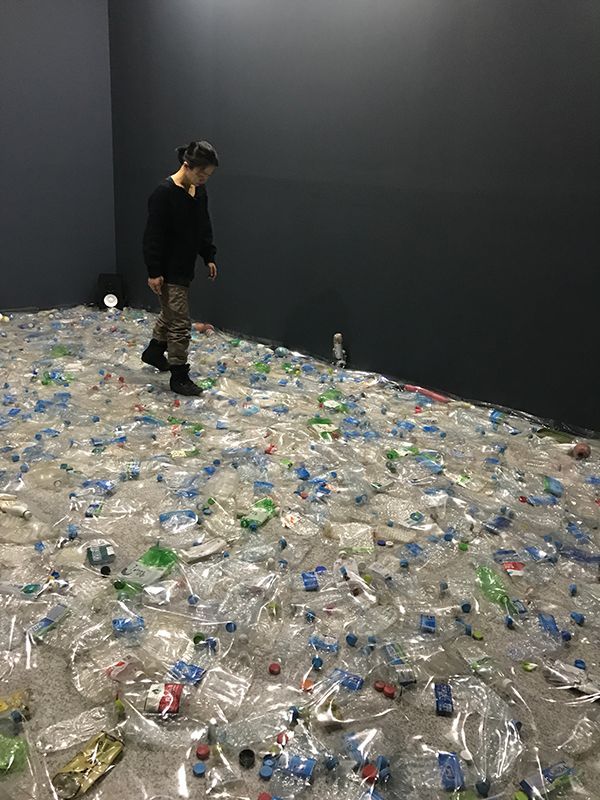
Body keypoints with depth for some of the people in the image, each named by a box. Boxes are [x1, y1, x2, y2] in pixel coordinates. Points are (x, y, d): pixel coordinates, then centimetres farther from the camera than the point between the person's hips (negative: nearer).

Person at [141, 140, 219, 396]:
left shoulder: (200, 191, 3)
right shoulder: (164, 192, -21)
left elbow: (204, 227, 16)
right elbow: (153, 235, -20)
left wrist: (209, 257, 14)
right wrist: (154, 272, -20)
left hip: (186, 266, 9)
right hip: (169, 269, -9)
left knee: (170, 313, 24)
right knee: (180, 322, -4)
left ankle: (154, 351, 45)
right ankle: (179, 376, 7)